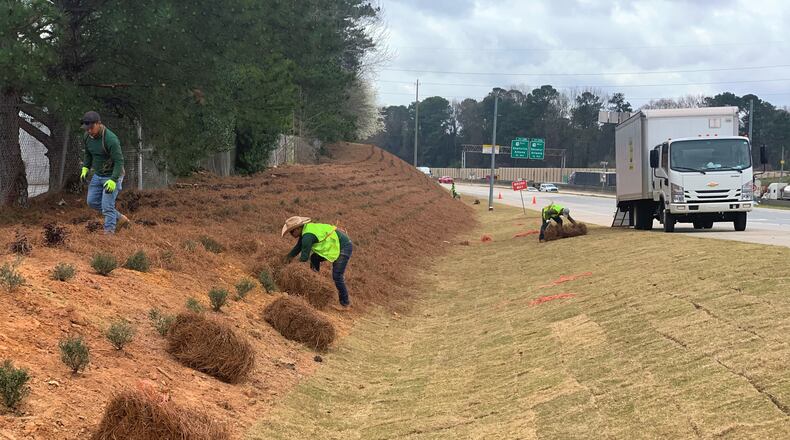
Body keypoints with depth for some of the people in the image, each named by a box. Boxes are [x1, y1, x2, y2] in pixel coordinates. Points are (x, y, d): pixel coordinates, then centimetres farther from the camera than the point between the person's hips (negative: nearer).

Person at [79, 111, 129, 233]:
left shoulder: (111, 139, -29)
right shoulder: (87, 136, -5)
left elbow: (119, 161, -29)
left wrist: (113, 180, -36)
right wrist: (85, 168, 1)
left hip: (112, 176, -8)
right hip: (98, 175, 8)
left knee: (107, 206, -9)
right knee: (92, 202, 12)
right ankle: (120, 219, 24)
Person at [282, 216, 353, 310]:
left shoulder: (307, 236, -23)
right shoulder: (305, 229, 7)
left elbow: (304, 257, -17)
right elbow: (298, 247, 19)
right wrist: (289, 256, 7)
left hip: (344, 247, -10)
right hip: (337, 245, 10)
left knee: (337, 276, -9)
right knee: (314, 258, 13)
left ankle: (345, 304, 0)